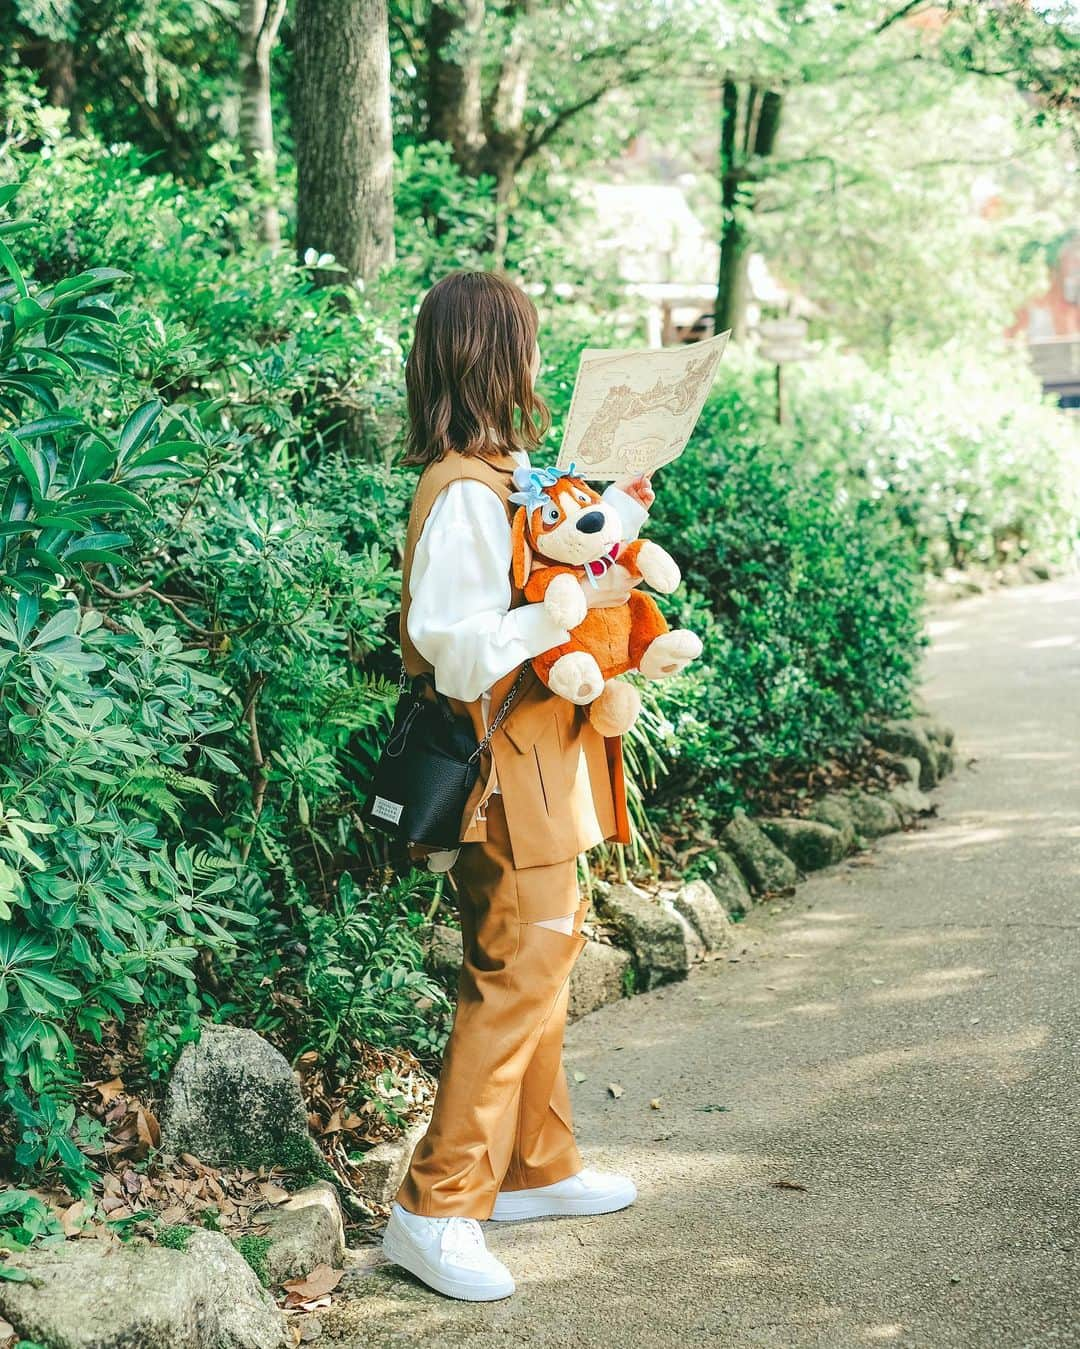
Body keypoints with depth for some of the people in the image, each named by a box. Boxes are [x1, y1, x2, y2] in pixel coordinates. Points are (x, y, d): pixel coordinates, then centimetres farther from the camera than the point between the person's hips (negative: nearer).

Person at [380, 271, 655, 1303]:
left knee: (541, 956, 18)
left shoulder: (504, 476, 11)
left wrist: (619, 513, 27)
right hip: (503, 765, -11)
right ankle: (435, 1209, -1)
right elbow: (451, 640, -26)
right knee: (516, 975, -8)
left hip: (541, 756, 11)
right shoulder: (461, 494, -20)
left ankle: (539, 1167, 31)